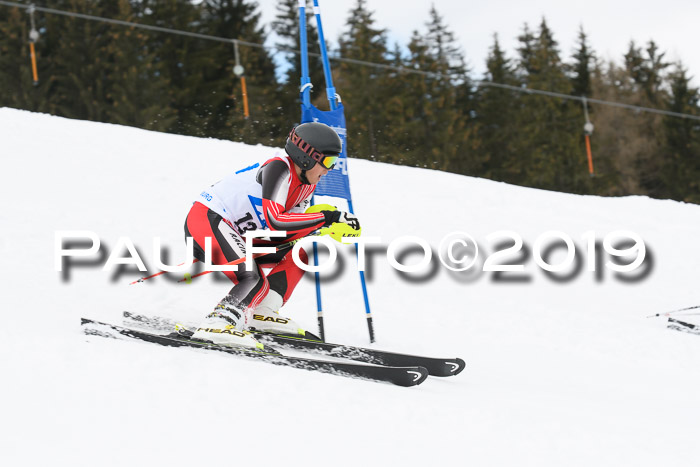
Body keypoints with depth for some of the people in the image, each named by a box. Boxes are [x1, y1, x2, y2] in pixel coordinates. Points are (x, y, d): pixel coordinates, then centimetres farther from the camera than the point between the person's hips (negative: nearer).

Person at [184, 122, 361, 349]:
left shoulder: (307, 185, 8)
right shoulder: (279, 169, -20)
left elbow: (289, 231, 8)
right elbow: (275, 221, -31)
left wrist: (330, 224, -8)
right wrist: (327, 216, -28)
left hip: (231, 231, 10)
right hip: (205, 220, -10)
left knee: (296, 257, 9)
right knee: (255, 282, -26)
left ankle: (260, 314, 6)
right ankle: (216, 325, -32)